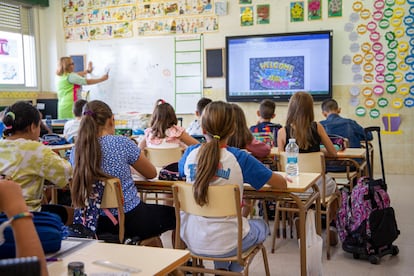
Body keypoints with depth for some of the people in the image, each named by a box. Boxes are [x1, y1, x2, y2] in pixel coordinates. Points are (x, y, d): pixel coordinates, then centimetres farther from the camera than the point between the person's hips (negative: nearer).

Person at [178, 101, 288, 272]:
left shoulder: (190, 153, -7)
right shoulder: (240, 158, -17)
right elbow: (282, 184, -7)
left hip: (191, 240, 4)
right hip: (226, 243, -4)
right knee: (262, 226, 29)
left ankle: (221, 268, 34)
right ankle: (234, 270, 31)